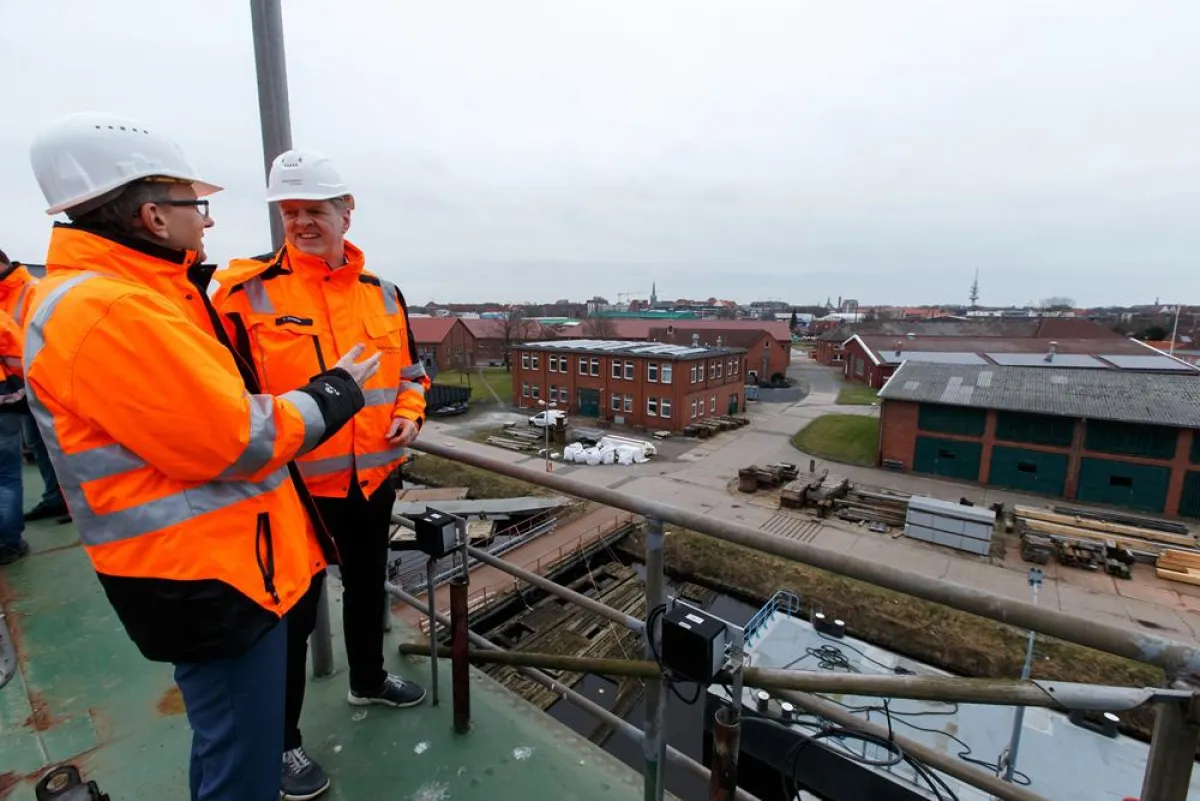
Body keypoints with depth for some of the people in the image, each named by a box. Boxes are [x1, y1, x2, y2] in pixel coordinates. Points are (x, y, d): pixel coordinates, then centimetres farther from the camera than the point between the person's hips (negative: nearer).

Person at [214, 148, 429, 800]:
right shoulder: (247, 288, -9)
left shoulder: (382, 293, 5)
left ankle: (368, 679, 49)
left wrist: (409, 416, -3)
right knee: (293, 612, 10)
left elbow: (410, 369, 13)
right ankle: (283, 740, 34)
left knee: (368, 588, 23)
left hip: (375, 479, 5)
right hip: (293, 484, -4)